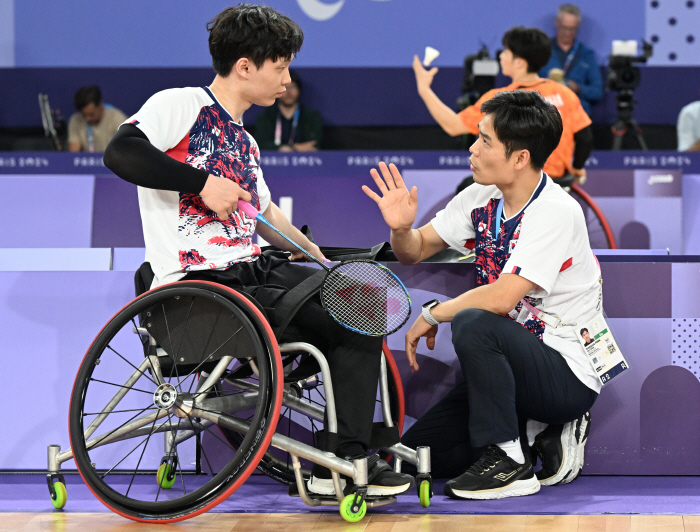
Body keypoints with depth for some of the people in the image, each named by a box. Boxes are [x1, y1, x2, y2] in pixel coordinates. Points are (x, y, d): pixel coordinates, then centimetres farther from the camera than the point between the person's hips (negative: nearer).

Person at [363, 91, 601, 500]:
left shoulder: (556, 212, -21)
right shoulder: (483, 197, 3)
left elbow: (502, 298, -30)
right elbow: (416, 251, 10)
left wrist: (432, 314, -15)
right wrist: (402, 228, -14)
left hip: (569, 376, -8)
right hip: (520, 365, 8)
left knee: (472, 324, -34)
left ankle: (510, 462, -21)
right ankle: (542, 438, 12)